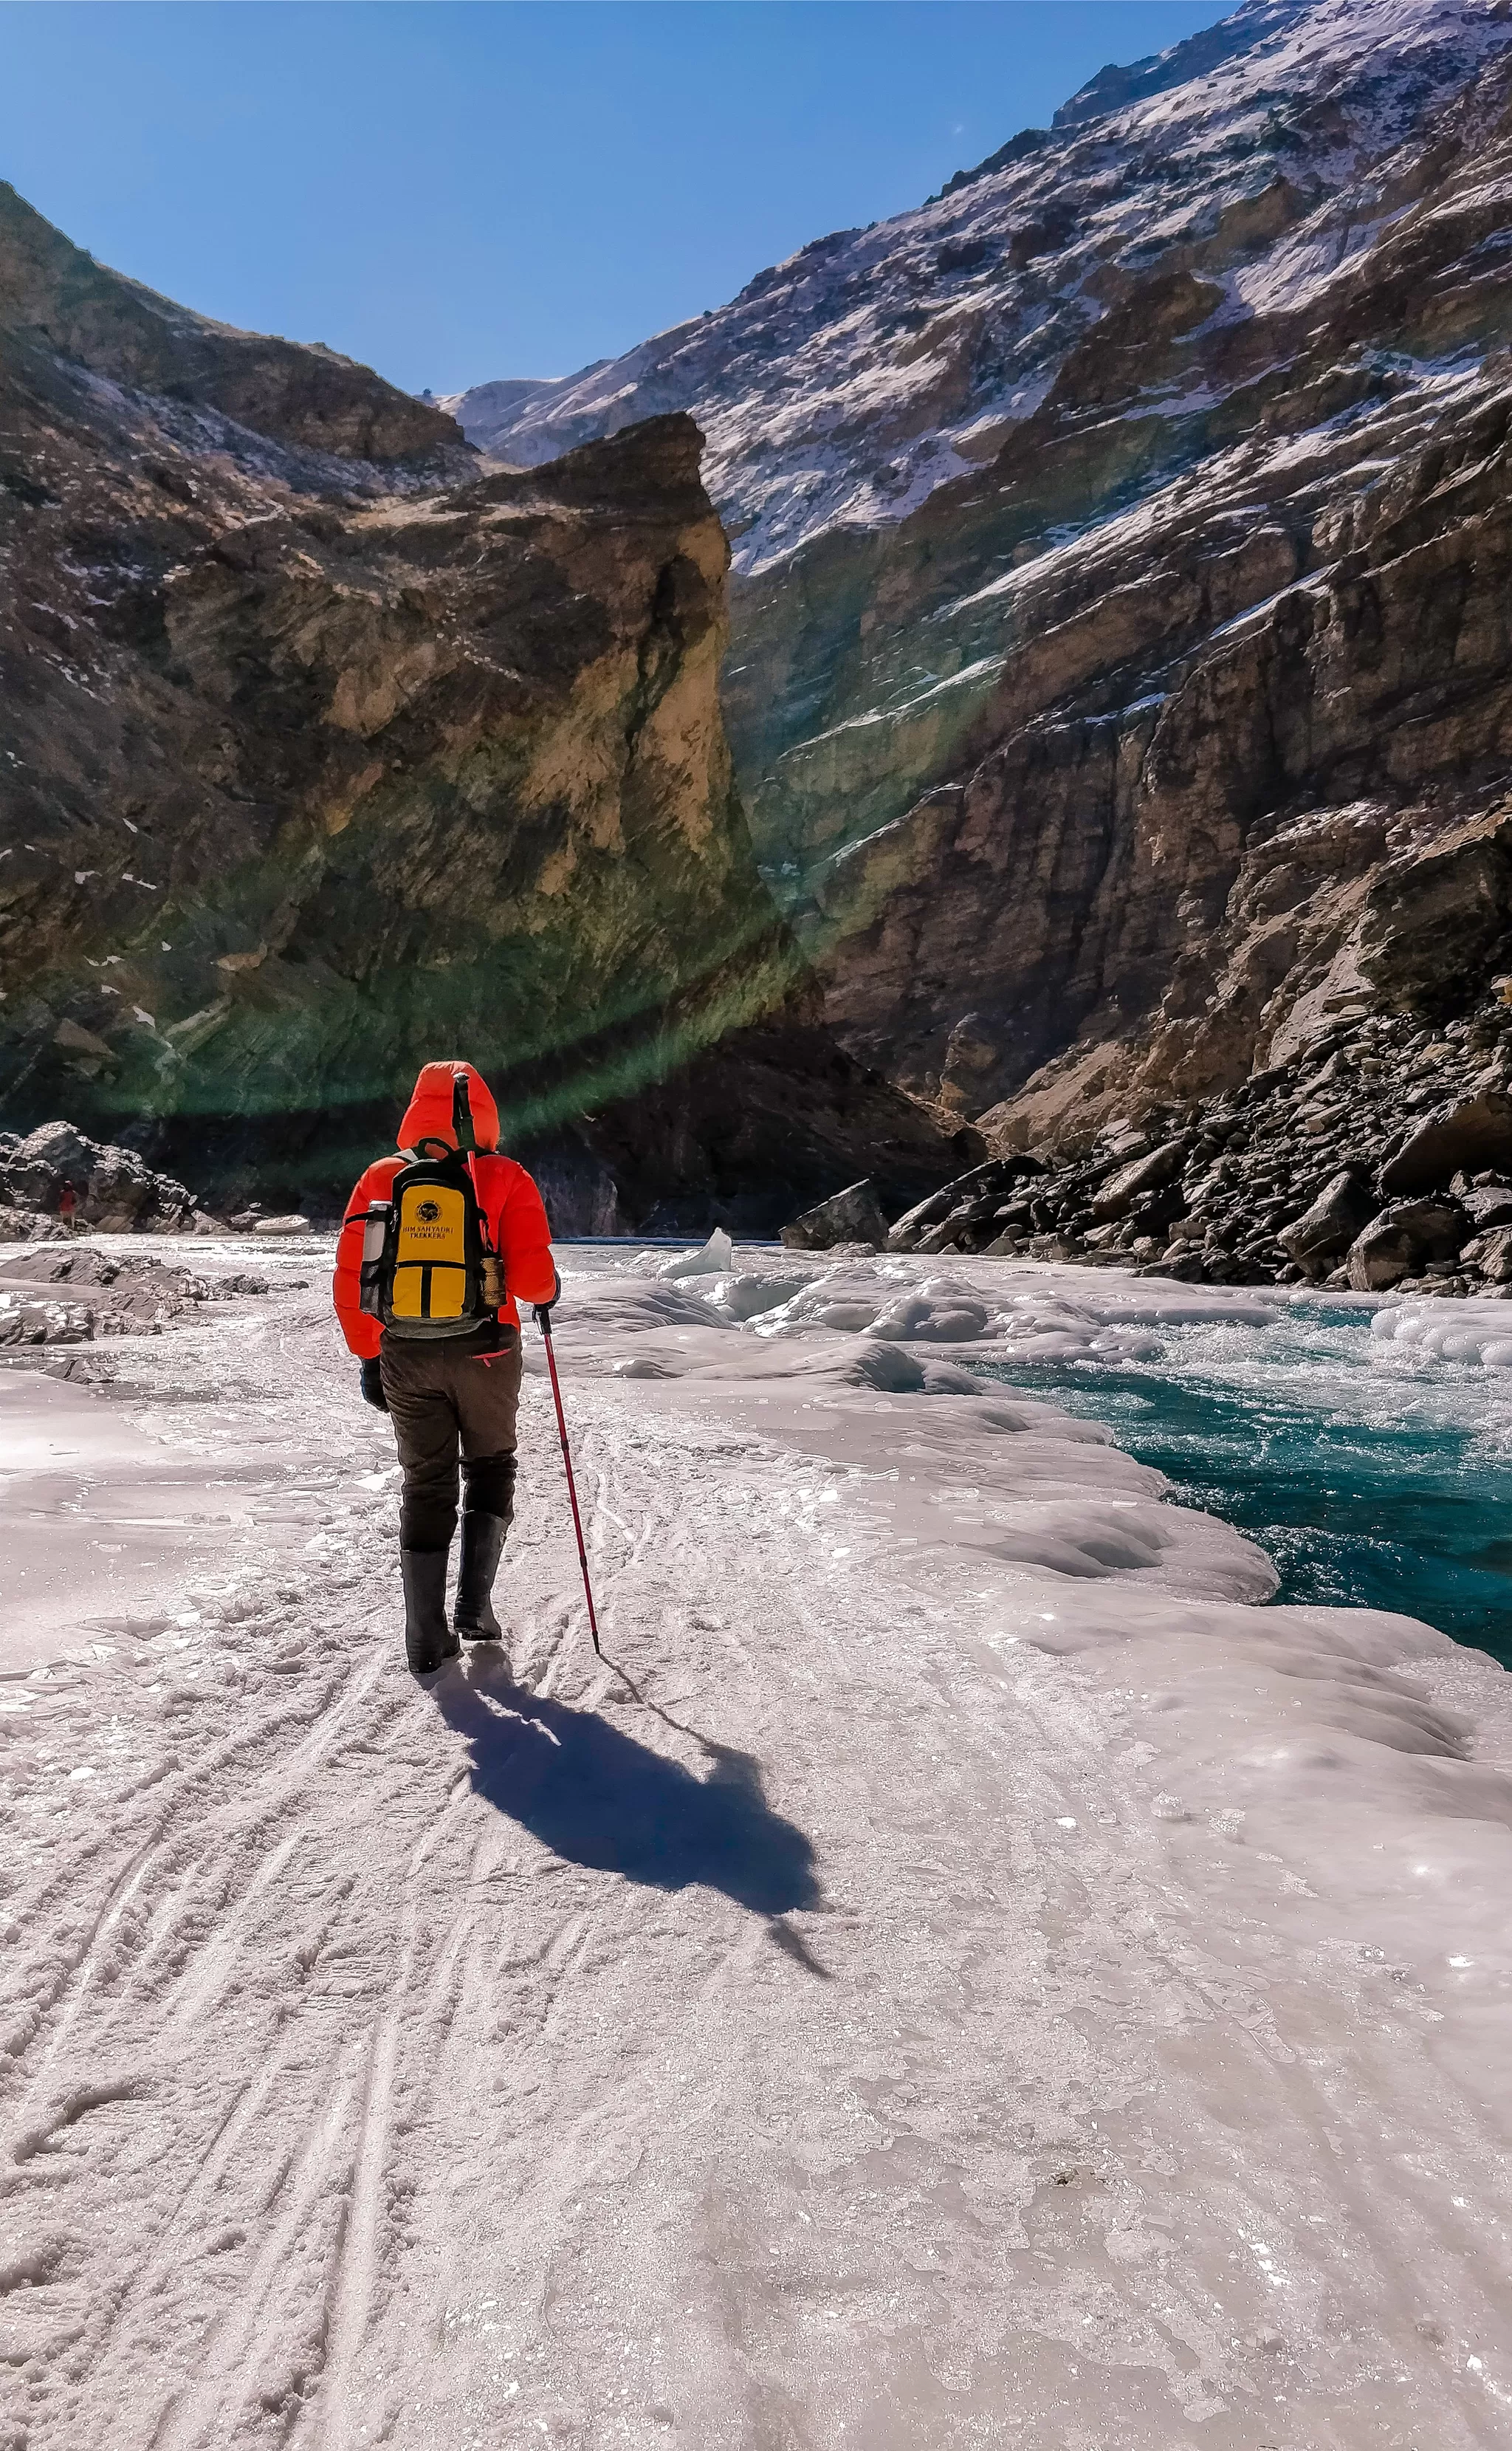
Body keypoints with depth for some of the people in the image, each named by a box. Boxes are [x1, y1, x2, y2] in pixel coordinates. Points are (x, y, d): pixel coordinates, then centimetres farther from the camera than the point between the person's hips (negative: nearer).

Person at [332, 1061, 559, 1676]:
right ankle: (475, 1606, 11)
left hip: (406, 1356, 2)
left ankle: (427, 1638, 12)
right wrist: (548, 1291, 9)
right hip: (485, 1352, -2)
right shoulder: (506, 1180, -4)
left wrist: (368, 1356, 10)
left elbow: (350, 1279, 1)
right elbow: (530, 1278, -14)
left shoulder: (382, 1179, 3)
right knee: (490, 1468, 20)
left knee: (425, 1486, 12)